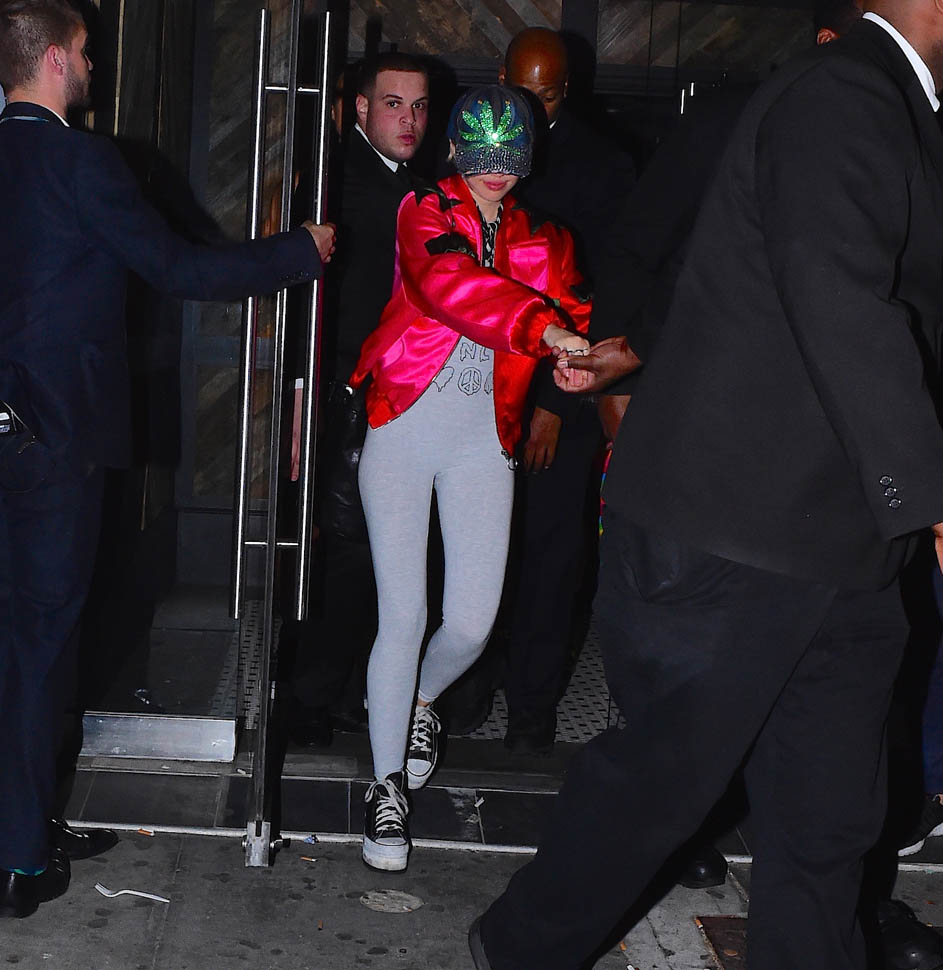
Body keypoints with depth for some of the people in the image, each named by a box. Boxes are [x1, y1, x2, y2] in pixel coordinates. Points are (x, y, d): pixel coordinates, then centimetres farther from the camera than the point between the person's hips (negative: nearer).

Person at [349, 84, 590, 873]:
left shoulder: (541, 239, 10)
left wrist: (582, 351, -28)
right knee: (403, 615, -6)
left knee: (472, 623, 0)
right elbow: (447, 281, -24)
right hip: (404, 429, -3)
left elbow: (570, 309, -3)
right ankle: (388, 785, 11)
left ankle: (422, 699, 36)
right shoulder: (427, 214, -3)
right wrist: (540, 327, -39)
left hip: (483, 443, 3)